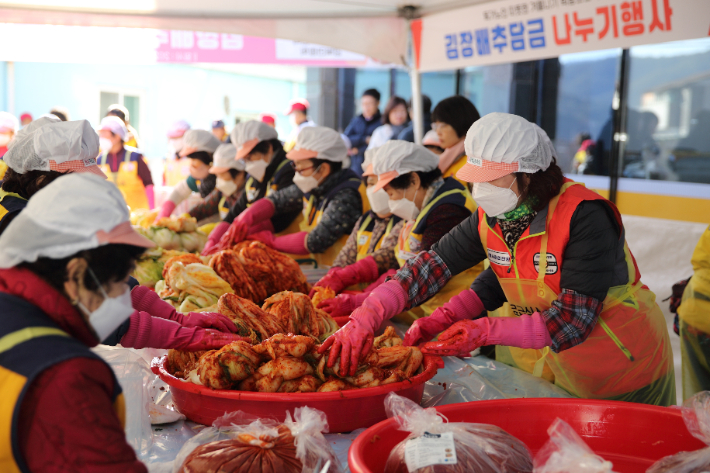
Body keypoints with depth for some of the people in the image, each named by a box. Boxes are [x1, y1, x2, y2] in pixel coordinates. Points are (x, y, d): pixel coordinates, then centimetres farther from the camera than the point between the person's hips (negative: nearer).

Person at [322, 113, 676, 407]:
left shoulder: (583, 217, -26)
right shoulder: (489, 220, -7)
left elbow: (572, 321, -28)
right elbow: (431, 265, -11)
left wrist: (486, 331, -36)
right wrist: (365, 318, -25)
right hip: (542, 361, 6)